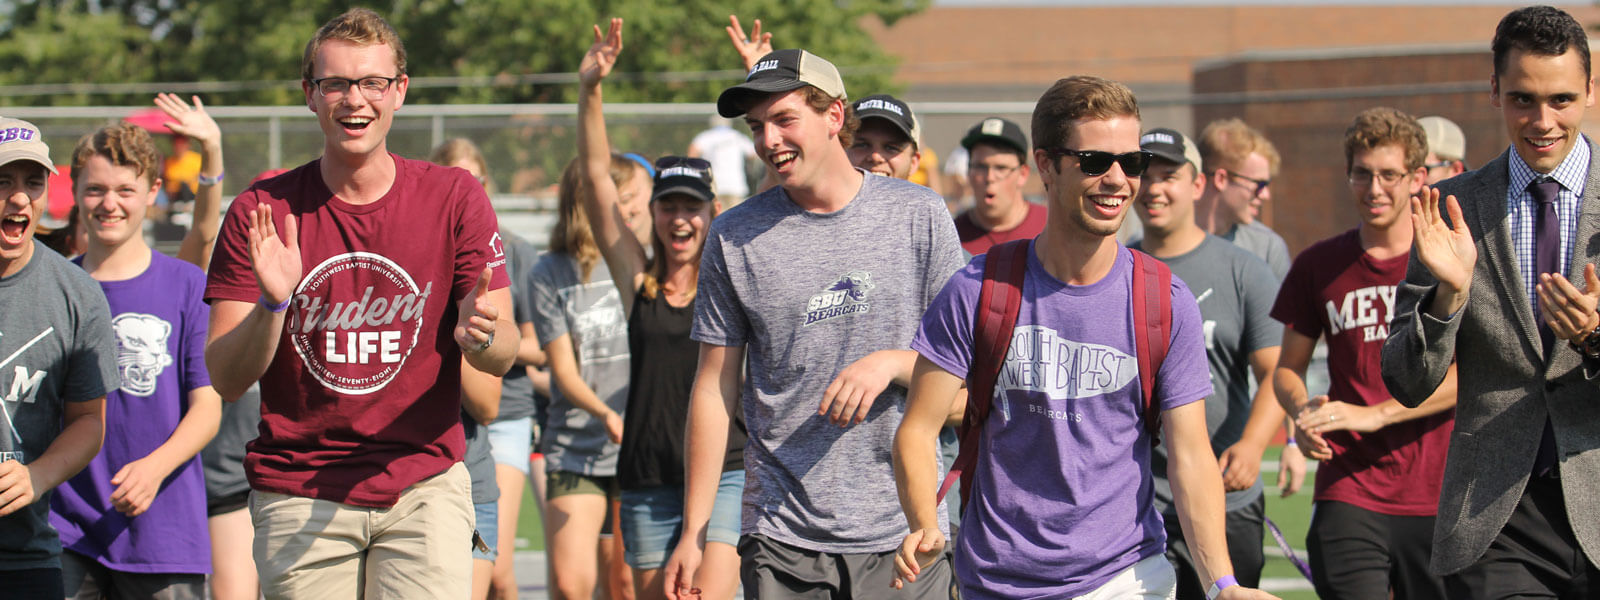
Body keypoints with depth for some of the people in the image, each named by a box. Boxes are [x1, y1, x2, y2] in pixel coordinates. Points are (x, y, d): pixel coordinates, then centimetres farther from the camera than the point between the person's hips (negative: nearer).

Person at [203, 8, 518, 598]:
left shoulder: (455, 198, 1)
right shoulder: (262, 212, 0)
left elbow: (503, 358, -1)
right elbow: (225, 378, -4)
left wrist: (478, 333, -25)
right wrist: (272, 304, -24)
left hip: (424, 486, 0)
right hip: (298, 495, 0)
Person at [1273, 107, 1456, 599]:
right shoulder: (1318, 266, 9)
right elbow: (1288, 368, 17)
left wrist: (1375, 414, -18)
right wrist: (1302, 413, -7)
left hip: (1440, 498, -1)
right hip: (1348, 492, 1)